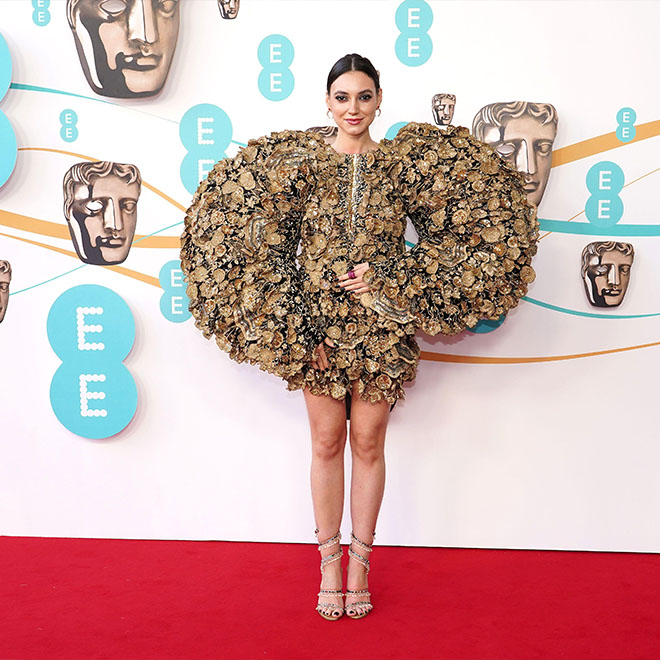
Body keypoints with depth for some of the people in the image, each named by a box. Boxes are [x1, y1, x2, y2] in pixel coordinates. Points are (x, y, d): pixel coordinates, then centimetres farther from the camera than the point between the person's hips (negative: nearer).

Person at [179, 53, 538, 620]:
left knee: (369, 444, 8)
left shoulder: (406, 163, 2)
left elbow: (456, 233, 1)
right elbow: (266, 251, -1)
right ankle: (329, 562, 23)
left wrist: (388, 275, -11)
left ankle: (359, 561, 24)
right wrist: (299, 325, -8)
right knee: (327, 443, 8)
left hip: (382, 328, 0)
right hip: (316, 325, 0)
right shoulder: (298, 163, 1)